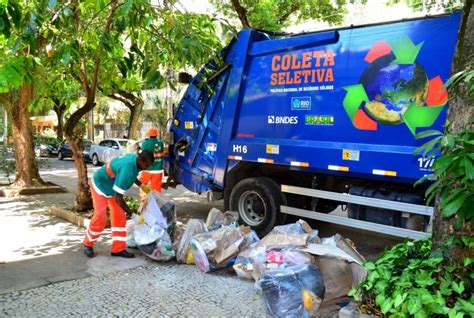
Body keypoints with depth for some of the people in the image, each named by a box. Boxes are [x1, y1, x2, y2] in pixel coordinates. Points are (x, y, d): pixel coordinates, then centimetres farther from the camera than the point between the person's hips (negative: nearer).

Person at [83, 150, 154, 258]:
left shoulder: (135, 158, -16)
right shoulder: (127, 169, -41)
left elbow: (132, 176, 9)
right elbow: (118, 198, -37)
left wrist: (142, 186, -4)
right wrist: (131, 213, -29)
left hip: (113, 186, 8)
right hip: (100, 184, -8)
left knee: (120, 217, 3)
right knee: (100, 217, -12)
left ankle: (118, 249, 9)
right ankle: (88, 244, 13)